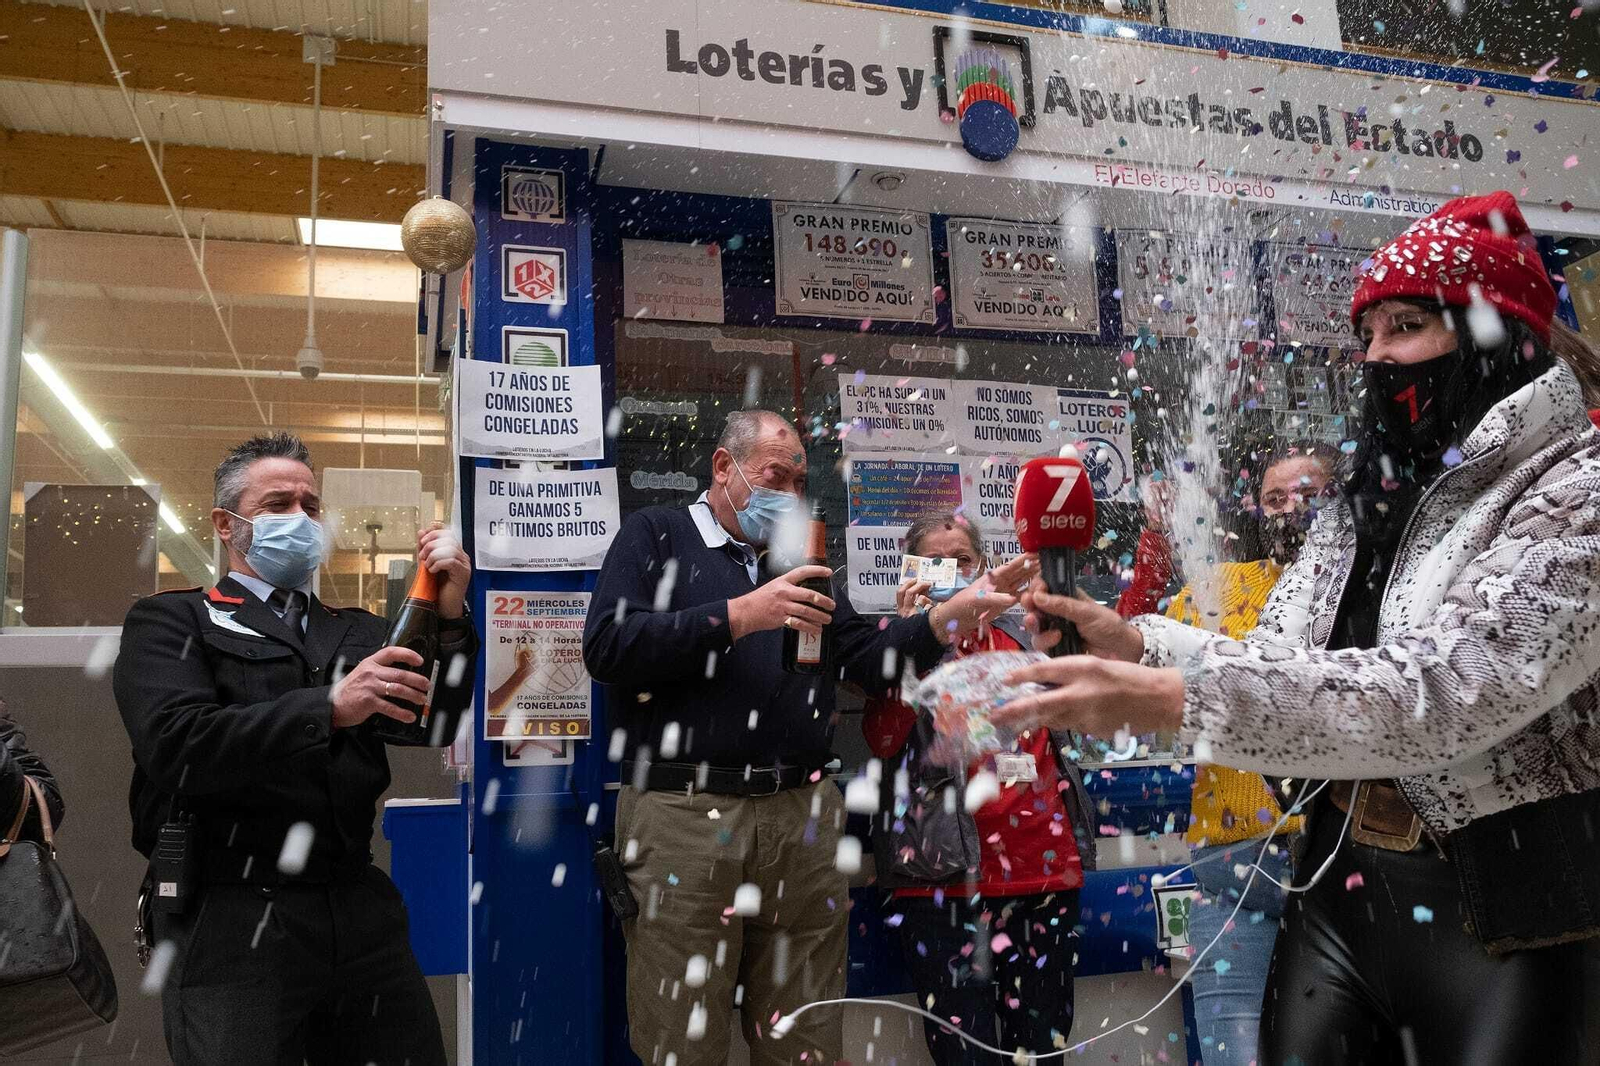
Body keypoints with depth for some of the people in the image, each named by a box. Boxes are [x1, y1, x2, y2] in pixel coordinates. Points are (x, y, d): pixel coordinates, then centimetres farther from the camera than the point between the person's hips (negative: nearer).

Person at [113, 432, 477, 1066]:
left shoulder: (358, 631, 17)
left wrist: (450, 619, -10)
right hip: (233, 916, -4)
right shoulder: (170, 622, 5)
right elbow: (176, 745, -13)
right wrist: (329, 708, -22)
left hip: (360, 908, 4)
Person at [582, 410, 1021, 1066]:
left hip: (803, 817, 5)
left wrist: (949, 618, -2)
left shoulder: (795, 560, 22)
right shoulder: (654, 535, 6)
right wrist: (740, 615, -15)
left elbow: (868, 661, 15)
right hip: (685, 816, -4)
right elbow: (606, 645, -10)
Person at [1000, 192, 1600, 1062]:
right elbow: (1276, 658, 4)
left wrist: (1175, 697, -33)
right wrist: (1136, 644, -16)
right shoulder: (1364, 502, 10)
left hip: (1505, 903, -6)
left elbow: (1447, 694, -26)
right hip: (1337, 879, 6)